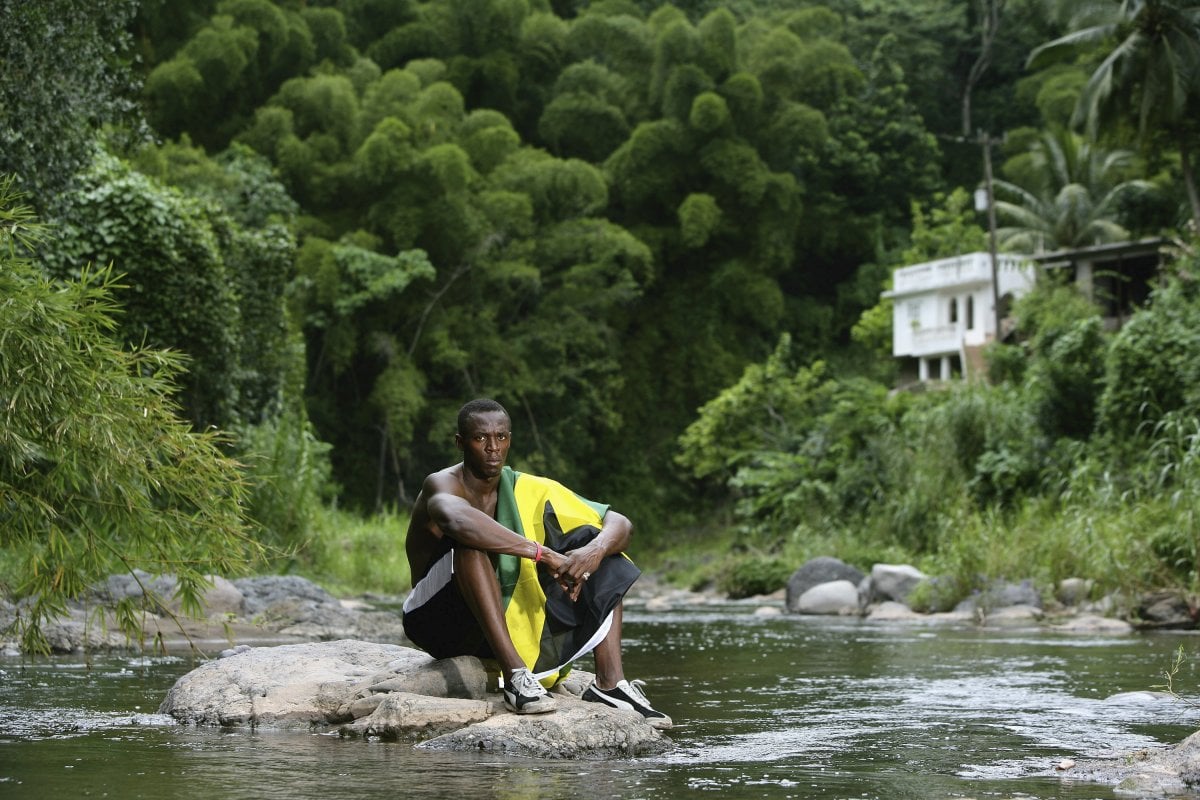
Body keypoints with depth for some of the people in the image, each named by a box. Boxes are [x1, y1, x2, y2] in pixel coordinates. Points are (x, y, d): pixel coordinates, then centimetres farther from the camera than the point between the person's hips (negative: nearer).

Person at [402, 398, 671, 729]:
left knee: (594, 539, -5)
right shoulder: (442, 485, -15)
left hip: (510, 623, 6)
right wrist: (542, 553, -43)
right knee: (471, 539, -32)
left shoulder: (526, 490, 2)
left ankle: (609, 681, -19)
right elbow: (454, 519, -43)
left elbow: (620, 524, -3)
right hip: (441, 623, -6)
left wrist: (595, 551, -27)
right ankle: (515, 675, -40)